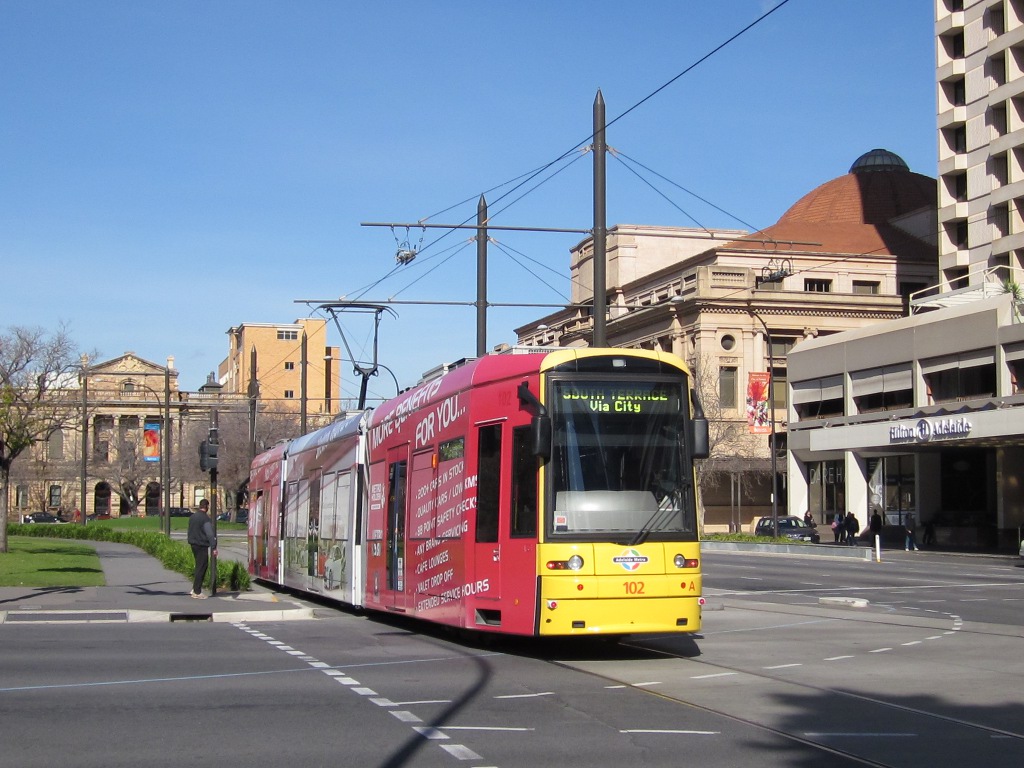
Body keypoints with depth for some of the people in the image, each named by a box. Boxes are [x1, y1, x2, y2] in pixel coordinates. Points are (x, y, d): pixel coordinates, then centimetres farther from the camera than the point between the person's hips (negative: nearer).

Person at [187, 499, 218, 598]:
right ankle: (197, 592, -2)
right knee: (201, 568, -3)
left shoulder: (192, 517, 11)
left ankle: (195, 589, 15)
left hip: (193, 545, 8)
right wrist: (214, 547, -20)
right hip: (202, 546, -8)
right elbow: (210, 534, -20)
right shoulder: (205, 519, -16)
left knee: (199, 567, 17)